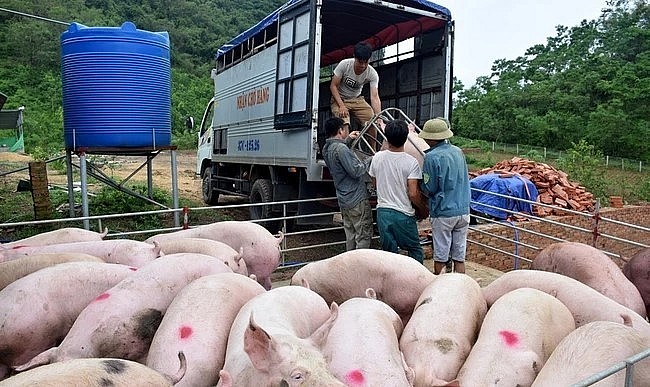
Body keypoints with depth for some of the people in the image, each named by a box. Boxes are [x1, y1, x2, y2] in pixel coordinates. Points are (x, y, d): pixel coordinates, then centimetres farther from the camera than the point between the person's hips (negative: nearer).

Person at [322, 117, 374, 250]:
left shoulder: (327, 148, 8)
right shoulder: (341, 149, -21)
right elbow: (356, 171, -23)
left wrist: (348, 139, 23)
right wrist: (370, 160, -9)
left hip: (344, 199, 9)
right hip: (357, 199, -9)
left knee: (351, 235, 17)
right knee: (364, 235, -1)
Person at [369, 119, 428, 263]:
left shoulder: (377, 158, -3)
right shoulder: (411, 162, -15)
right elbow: (413, 194, -16)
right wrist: (423, 208, 1)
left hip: (382, 212, 4)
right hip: (403, 214, -3)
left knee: (389, 251, 13)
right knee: (415, 249, 15)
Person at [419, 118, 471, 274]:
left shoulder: (432, 157, -15)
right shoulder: (459, 151, 6)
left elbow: (429, 189, -11)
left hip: (443, 213, -6)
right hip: (463, 211, 6)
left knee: (440, 258, 6)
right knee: (459, 257, 12)